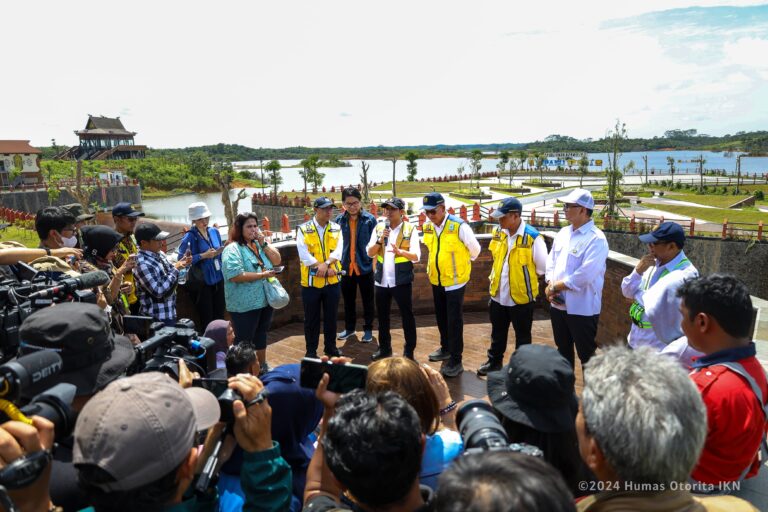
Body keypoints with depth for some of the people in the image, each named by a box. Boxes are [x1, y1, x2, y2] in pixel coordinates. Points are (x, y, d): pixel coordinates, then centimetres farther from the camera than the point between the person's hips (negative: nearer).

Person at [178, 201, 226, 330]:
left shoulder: (214, 232, 5)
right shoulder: (190, 237, -12)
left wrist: (221, 251, -6)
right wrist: (203, 255, -20)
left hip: (218, 278, 5)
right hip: (202, 281, -5)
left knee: (219, 315, 14)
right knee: (206, 317, 4)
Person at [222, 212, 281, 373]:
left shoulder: (260, 244, 10)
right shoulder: (233, 249, -14)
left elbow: (277, 260, 4)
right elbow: (235, 275, -25)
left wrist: (263, 243, -7)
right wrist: (262, 275, -19)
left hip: (265, 300, 7)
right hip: (245, 305, -7)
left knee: (261, 334, 22)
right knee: (244, 340, 3)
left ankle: (262, 366, 38)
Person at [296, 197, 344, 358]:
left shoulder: (336, 228, 4)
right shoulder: (303, 229, -5)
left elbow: (338, 251, -7)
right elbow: (304, 255, -14)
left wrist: (326, 263, -23)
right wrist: (323, 268, -18)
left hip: (332, 281, 3)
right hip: (311, 281, -3)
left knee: (331, 316, 13)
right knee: (311, 318, 8)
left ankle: (331, 347, 28)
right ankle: (311, 351, 22)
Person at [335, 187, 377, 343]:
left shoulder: (370, 219, -8)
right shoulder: (339, 220, -1)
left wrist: (374, 263, -9)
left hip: (365, 266, -2)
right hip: (346, 267, 3)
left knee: (368, 300, 10)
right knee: (348, 300, 16)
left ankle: (368, 329, 25)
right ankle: (349, 328, 32)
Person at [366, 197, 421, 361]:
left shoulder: (410, 229, -5)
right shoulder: (379, 227, 6)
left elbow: (416, 256, -12)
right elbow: (369, 252, 3)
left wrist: (400, 252, -30)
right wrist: (380, 241, -14)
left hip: (401, 280, -4)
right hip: (381, 280, 4)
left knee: (407, 315, 3)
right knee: (382, 316, 14)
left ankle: (409, 351, 16)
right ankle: (384, 347, 29)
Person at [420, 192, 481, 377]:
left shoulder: (459, 226, -20)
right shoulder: (427, 226, -3)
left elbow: (475, 249, -6)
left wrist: (462, 263, 8)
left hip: (455, 280, -6)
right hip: (436, 279, 6)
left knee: (454, 321, -1)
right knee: (441, 318, 18)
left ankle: (456, 361, 8)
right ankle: (445, 348, 38)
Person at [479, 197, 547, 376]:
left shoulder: (532, 237, -20)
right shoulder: (498, 232, -1)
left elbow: (543, 266, -11)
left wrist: (525, 275, 1)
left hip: (521, 296, -5)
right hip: (499, 294, 6)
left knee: (522, 336, 14)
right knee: (497, 333, 22)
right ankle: (494, 361, 40)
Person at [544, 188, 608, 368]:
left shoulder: (596, 239, -16)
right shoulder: (563, 233, 8)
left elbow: (584, 275, -24)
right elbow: (551, 261, 10)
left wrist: (555, 286, -14)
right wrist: (550, 286, -8)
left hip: (582, 308, -7)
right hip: (558, 305, 8)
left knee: (586, 354, 7)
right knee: (563, 350, 22)